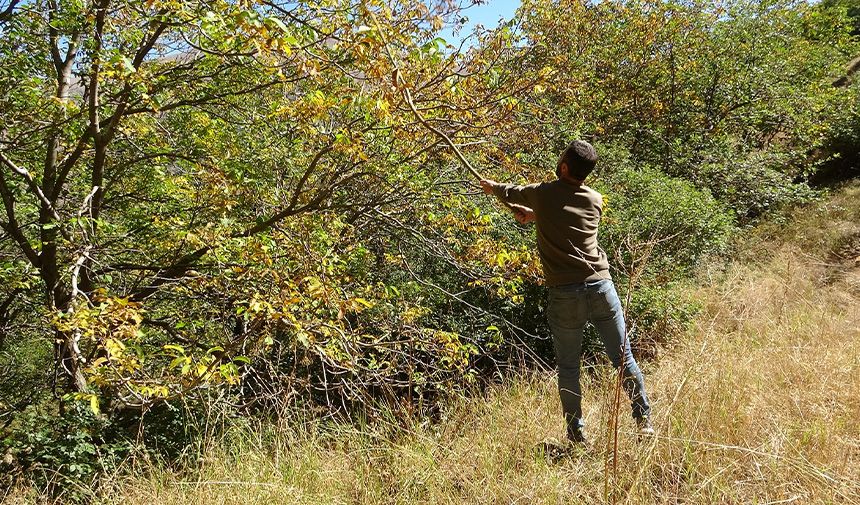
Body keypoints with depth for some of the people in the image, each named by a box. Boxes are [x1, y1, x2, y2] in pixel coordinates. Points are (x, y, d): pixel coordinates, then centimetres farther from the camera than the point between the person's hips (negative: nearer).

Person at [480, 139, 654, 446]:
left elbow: (511, 193, 20)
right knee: (623, 358, 12)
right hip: (601, 286, 3)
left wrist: (493, 187, 40)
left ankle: (576, 435, 17)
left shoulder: (542, 194, -2)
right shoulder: (595, 200, 7)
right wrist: (535, 216, 36)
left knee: (568, 367, 10)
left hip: (565, 294, -3)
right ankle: (644, 422, 21)